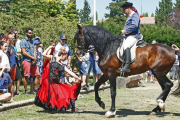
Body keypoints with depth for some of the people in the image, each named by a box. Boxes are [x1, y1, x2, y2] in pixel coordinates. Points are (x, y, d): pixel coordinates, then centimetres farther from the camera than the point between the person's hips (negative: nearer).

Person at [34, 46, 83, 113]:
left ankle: (73, 108, 5)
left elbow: (70, 72, 11)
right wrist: (49, 48, -1)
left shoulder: (62, 66, 16)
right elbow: (44, 54, -13)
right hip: (49, 83, -6)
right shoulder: (52, 58, 2)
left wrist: (78, 78, 3)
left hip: (57, 84, 6)